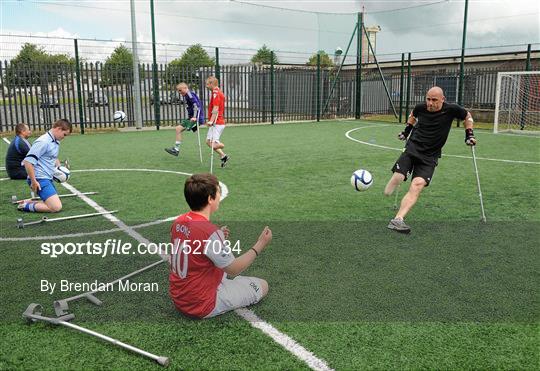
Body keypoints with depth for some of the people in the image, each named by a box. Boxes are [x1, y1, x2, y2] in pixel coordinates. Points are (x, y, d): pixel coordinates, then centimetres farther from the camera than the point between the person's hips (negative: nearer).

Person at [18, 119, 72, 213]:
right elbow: (28, 161, -21)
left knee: (56, 204, 9)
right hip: (40, 180, -10)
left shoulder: (56, 142, 12)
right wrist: (33, 181, -19)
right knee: (56, 207, -19)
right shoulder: (43, 142, -17)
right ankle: (26, 206, -6)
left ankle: (28, 202, 14)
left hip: (48, 179, 10)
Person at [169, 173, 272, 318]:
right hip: (201, 306, -8)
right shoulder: (210, 232, -29)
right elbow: (234, 269, -16)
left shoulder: (178, 222, -6)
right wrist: (260, 246, -7)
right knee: (262, 285, 5)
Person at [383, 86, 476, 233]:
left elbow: (467, 115, 15)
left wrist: (469, 135, 8)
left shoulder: (451, 110, -5)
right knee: (397, 178, -22)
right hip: (412, 148, 2)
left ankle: (397, 220, -31)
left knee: (417, 185, -23)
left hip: (429, 157, -2)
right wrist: (407, 130, 20)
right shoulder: (421, 108, 1)